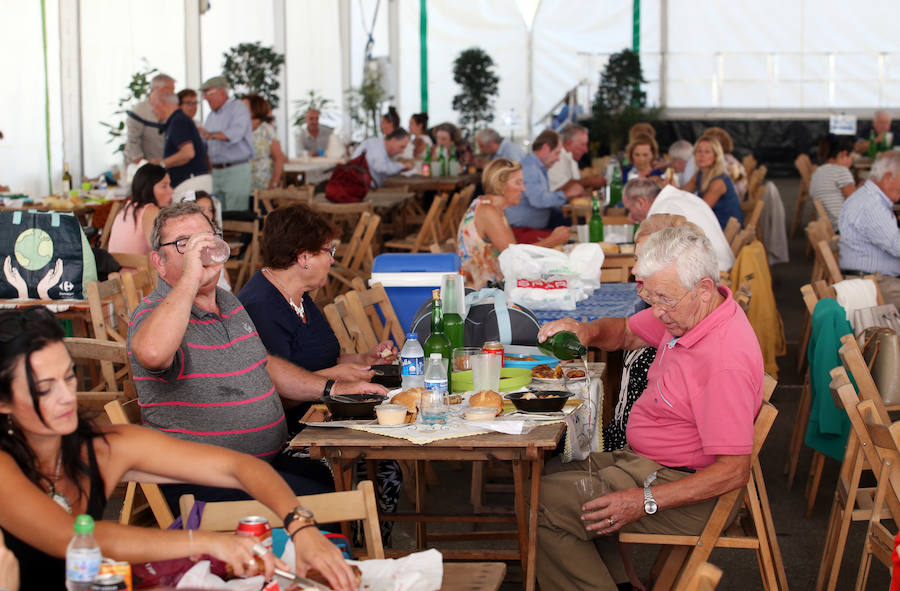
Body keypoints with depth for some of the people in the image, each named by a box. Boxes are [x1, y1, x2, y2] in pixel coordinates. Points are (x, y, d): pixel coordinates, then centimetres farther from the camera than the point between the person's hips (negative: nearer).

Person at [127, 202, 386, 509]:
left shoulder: (230, 304, 17)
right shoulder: (155, 313, -13)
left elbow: (264, 364, 30)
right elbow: (152, 353, -38)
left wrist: (333, 388, 19)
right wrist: (189, 278, -31)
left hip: (270, 460, 9)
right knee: (316, 499, -25)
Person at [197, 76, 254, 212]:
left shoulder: (238, 108, -4)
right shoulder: (211, 116, 20)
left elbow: (236, 133, -23)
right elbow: (205, 146, 24)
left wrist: (212, 135, -34)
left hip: (236, 170, -7)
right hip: (216, 171, 7)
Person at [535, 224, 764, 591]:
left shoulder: (727, 360, -30)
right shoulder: (685, 311, -1)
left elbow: (734, 471, -30)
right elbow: (626, 332, 19)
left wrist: (645, 502, -31)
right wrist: (587, 331, -5)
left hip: (685, 489, -10)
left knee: (541, 505, -14)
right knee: (550, 474, 19)